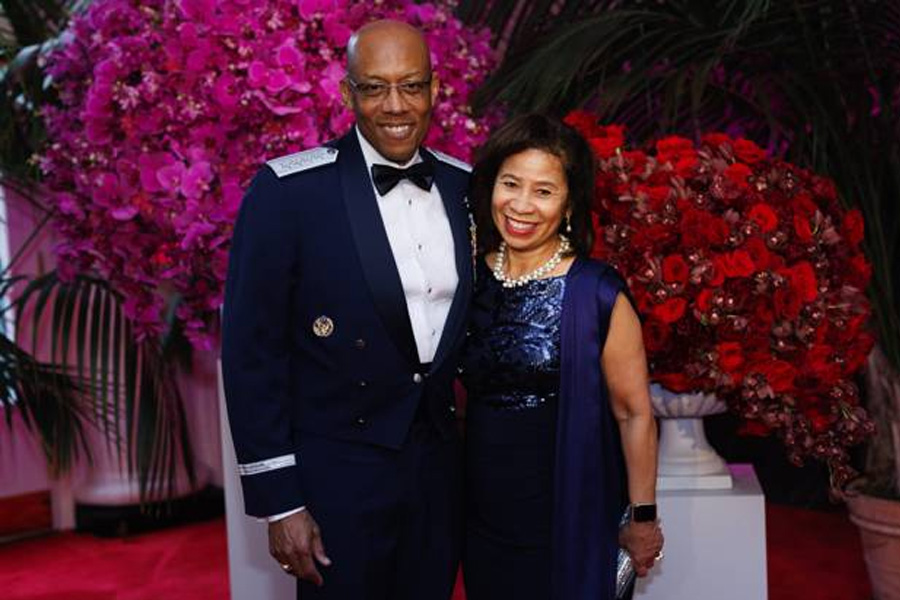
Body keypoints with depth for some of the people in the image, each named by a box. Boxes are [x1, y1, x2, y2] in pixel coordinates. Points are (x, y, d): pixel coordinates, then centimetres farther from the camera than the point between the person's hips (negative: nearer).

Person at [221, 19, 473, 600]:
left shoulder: (465, 186, 2)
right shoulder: (289, 191, -13)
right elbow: (251, 351, -12)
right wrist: (278, 501, -12)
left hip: (440, 464, 5)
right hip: (337, 473, -4)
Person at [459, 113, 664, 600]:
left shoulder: (597, 294, -15)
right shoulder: (471, 278, -1)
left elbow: (634, 414, -9)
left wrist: (643, 517, -5)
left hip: (569, 518, -4)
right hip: (483, 511, 4)